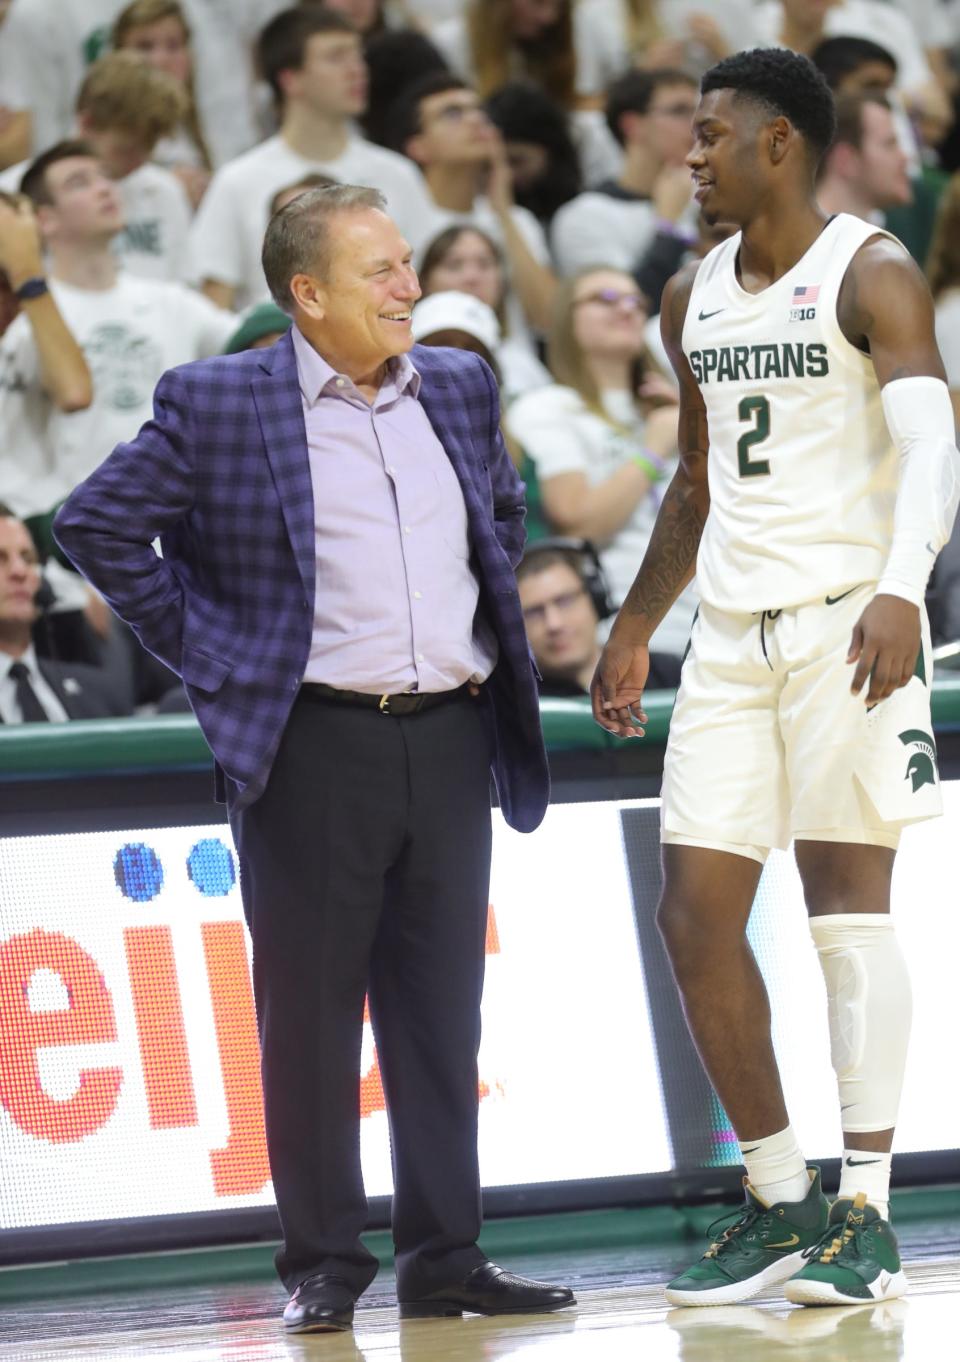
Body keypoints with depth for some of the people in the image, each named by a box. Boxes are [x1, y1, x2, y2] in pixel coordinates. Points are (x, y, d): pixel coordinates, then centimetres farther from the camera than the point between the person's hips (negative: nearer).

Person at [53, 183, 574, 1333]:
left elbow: (505, 508, 28)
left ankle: (444, 1259, 12)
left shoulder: (457, 386, 10)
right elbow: (95, 526, -4)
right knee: (310, 1011, 1)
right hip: (311, 747, -5)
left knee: (442, 1009, 7)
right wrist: (205, 657, -5)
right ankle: (322, 1266, 7)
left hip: (450, 734, 5)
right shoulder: (216, 404, -6)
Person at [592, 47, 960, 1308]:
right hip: (732, 631, 7)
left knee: (848, 907, -7)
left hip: (847, 622, -7)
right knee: (695, 916, 1)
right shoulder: (695, 298, 15)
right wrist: (635, 628, 24)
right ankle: (778, 1201, 11)